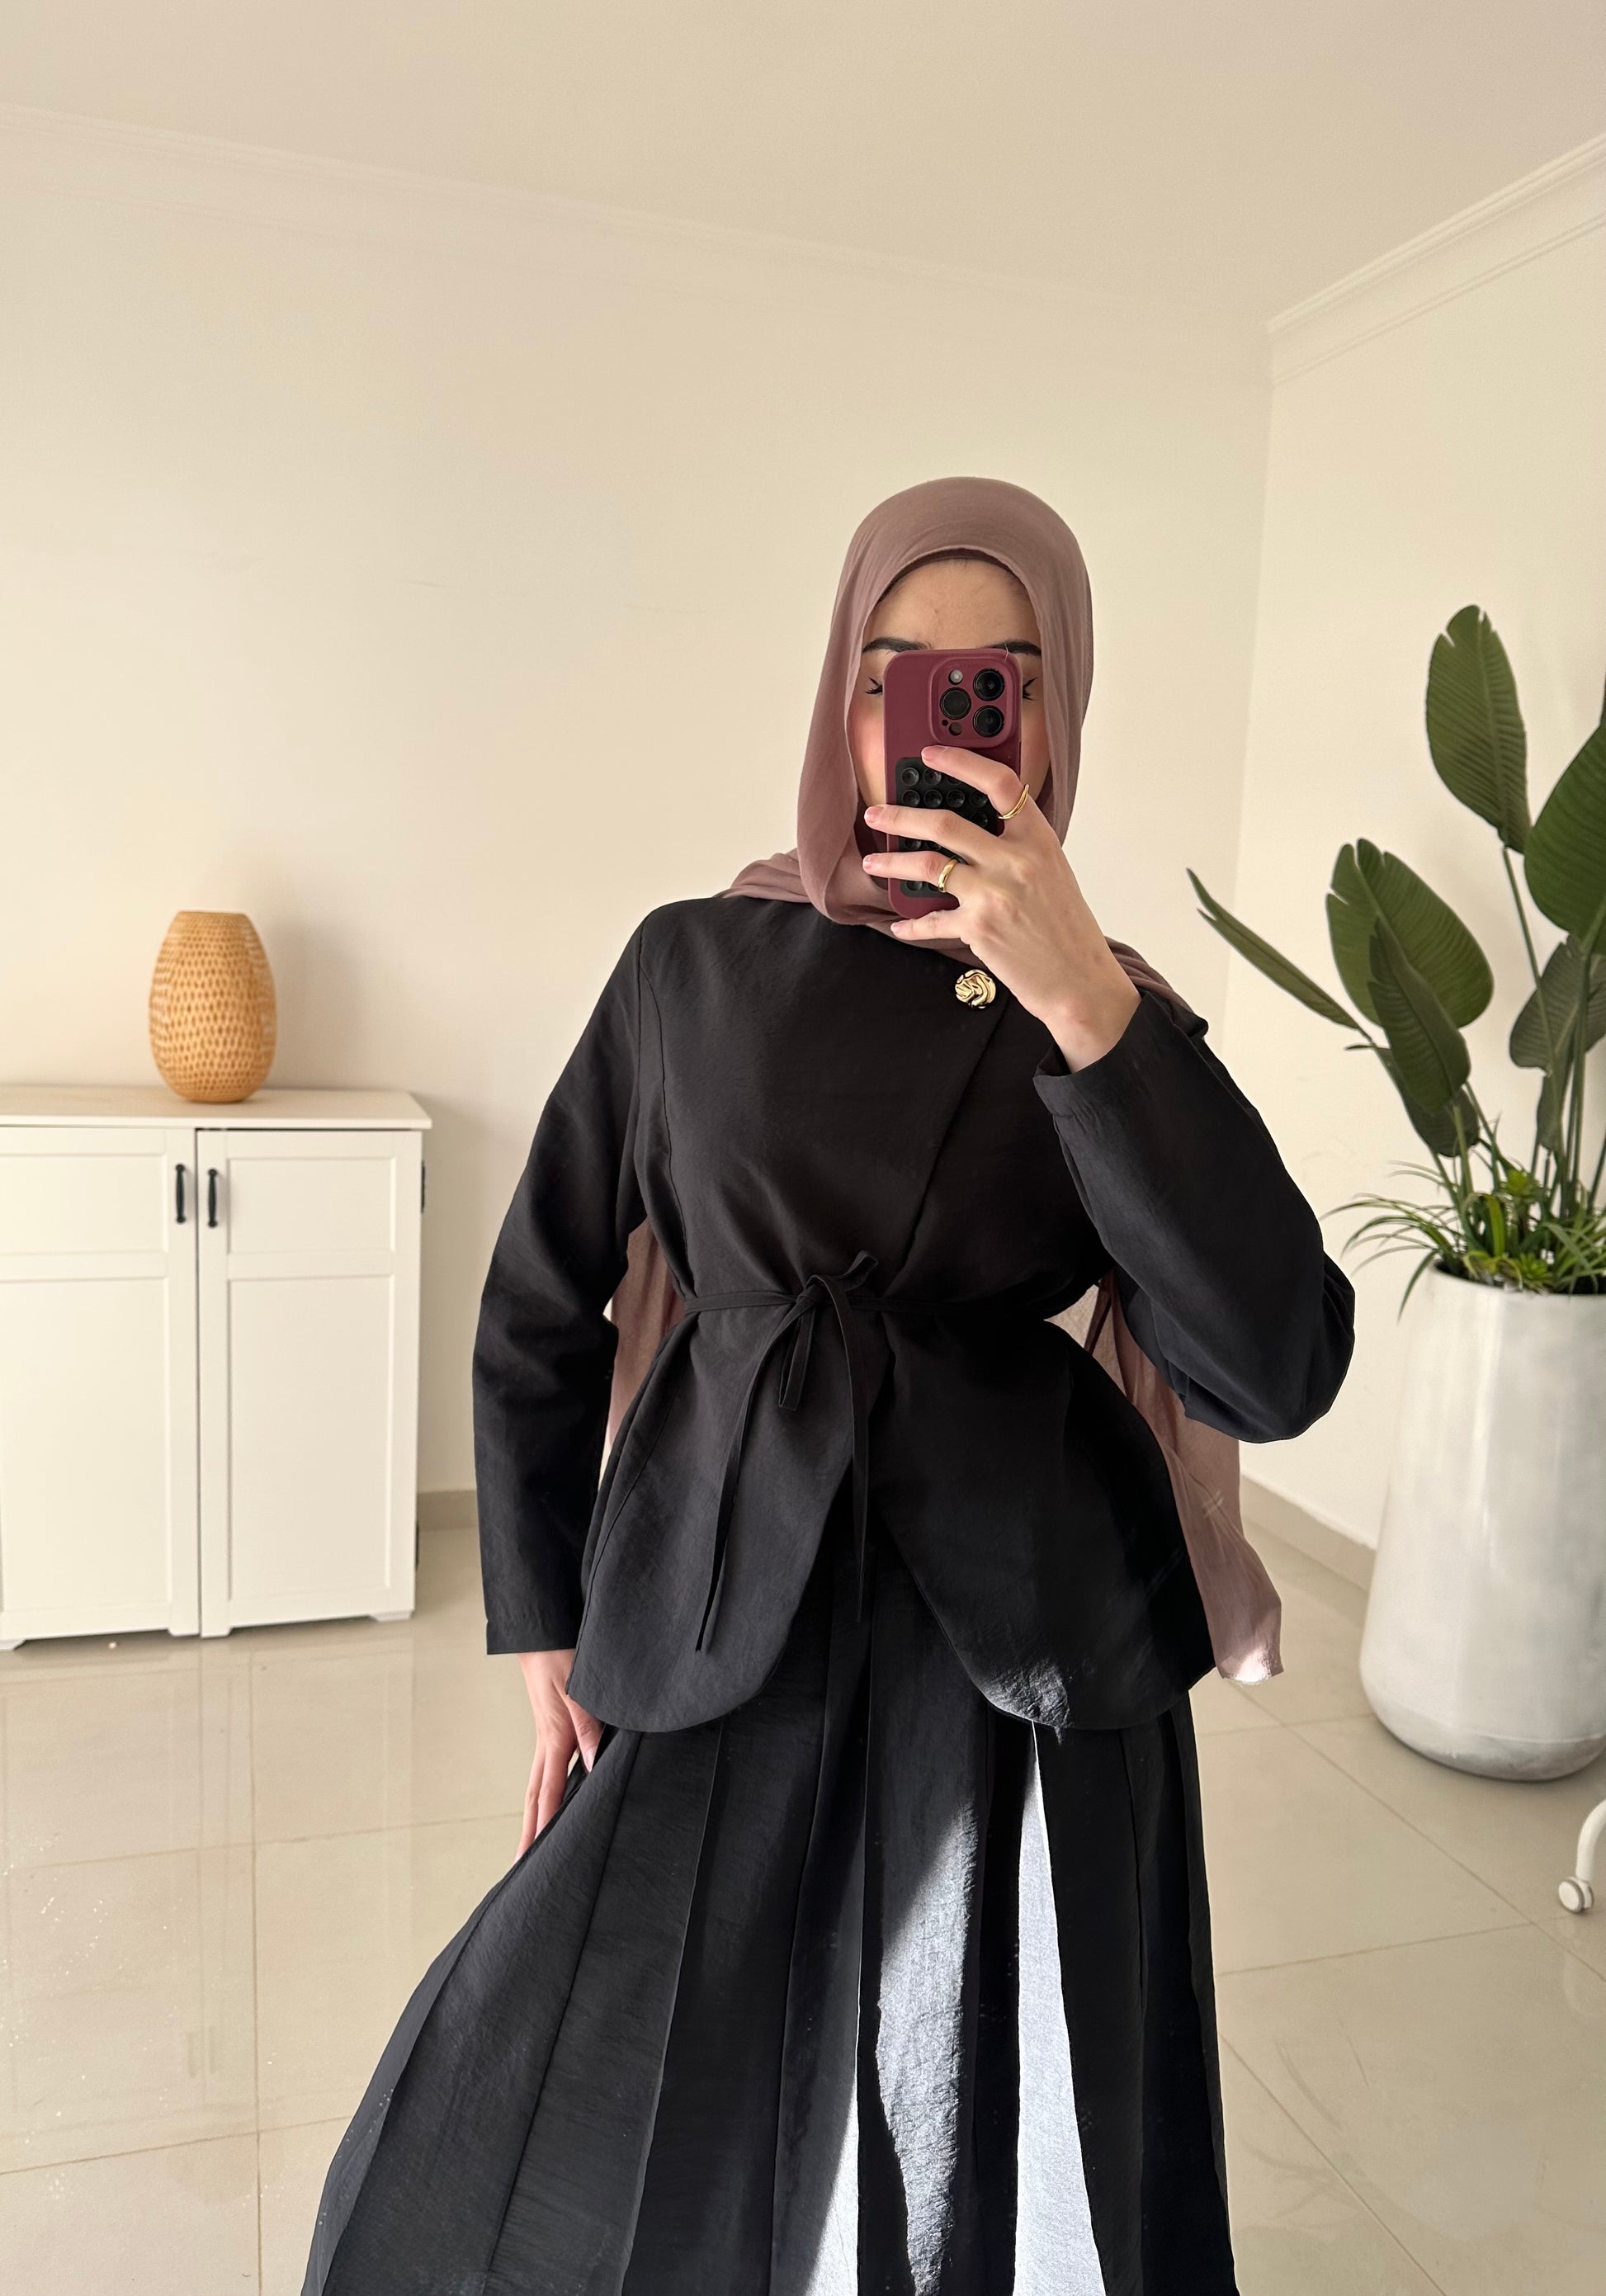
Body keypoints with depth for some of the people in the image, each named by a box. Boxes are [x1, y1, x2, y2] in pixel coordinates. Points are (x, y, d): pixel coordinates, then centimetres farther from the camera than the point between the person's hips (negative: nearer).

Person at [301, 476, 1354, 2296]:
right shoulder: (695, 967, -2)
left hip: (1029, 1672, 1)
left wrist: (1081, 1004, -24)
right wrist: (546, 1638, 4)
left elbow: (1275, 1371, -16)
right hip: (733, 1648, 0)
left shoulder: (1112, 1015, -2)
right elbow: (538, 1316, 5)